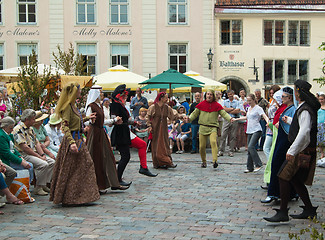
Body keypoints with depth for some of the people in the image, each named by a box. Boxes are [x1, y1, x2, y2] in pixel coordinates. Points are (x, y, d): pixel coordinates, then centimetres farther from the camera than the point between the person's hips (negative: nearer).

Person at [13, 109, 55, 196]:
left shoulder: (30, 129, 18)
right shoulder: (18, 129, -14)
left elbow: (37, 143, 18)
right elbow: (24, 147, -20)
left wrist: (42, 154, 0)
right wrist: (38, 156, -18)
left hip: (34, 153, 10)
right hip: (23, 155, -10)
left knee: (52, 162, -1)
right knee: (43, 164, -28)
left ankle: (44, 184, 1)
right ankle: (38, 188, -20)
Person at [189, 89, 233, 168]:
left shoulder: (217, 105, 3)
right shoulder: (201, 104, 7)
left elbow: (224, 113, -2)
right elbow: (195, 113, 12)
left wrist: (230, 118, -20)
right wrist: (189, 118, -5)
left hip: (213, 127, -2)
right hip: (203, 127, 2)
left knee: (213, 142, -26)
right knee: (202, 146, 2)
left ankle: (215, 161, -32)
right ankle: (204, 161, 23)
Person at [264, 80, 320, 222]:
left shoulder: (304, 110, -18)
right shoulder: (304, 108, 14)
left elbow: (304, 132, -27)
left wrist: (292, 151, -29)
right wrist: (289, 120, 47)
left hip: (303, 151, -10)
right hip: (302, 150, 10)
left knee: (284, 177, -11)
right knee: (295, 179, 15)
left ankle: (282, 213, -10)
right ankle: (309, 210, 22)